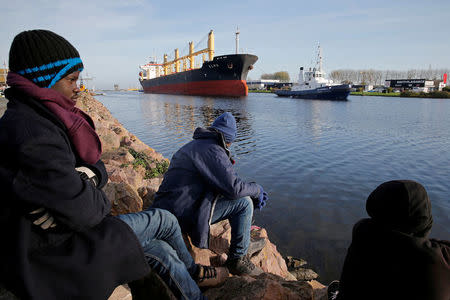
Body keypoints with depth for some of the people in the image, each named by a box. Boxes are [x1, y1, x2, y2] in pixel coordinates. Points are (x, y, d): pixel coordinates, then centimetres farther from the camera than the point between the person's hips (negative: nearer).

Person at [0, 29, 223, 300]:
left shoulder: (45, 119, 5)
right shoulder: (32, 135, -28)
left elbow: (98, 168, 6)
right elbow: (83, 210, -28)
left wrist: (89, 177, -16)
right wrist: (101, 201, -7)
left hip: (64, 228, 8)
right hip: (52, 251, -8)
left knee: (162, 251, 10)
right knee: (165, 220, 0)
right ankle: (191, 270, 29)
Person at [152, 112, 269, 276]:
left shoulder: (193, 145, 18)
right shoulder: (213, 150, -15)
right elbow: (233, 187, -22)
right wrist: (257, 189, -2)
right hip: (184, 214, -10)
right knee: (244, 202, -10)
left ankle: (244, 244, 32)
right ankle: (237, 259, 4)